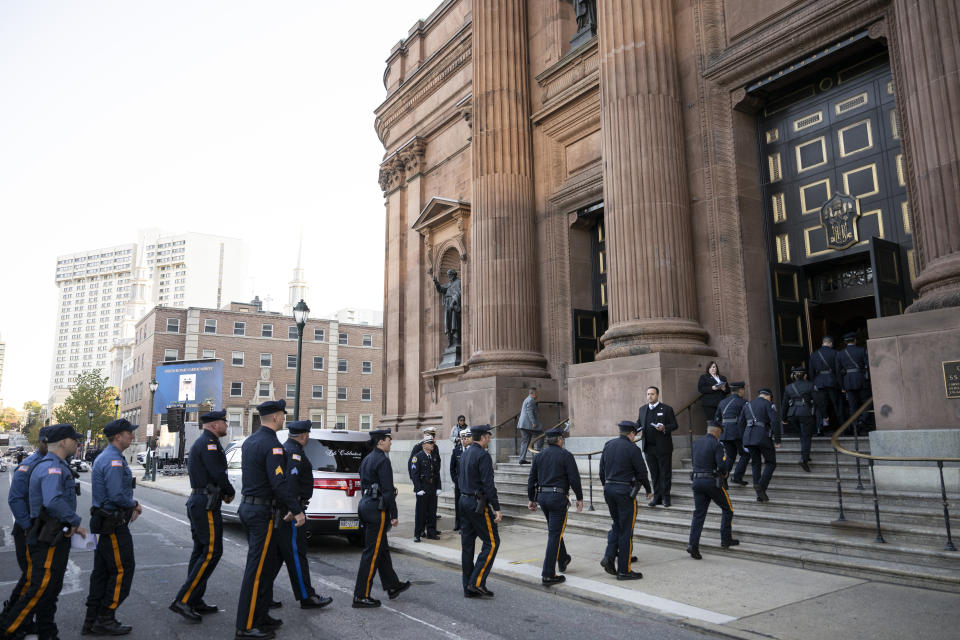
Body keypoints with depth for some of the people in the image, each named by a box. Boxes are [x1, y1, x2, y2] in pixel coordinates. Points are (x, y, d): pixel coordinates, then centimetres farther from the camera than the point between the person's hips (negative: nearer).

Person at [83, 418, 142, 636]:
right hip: (113, 525, -11)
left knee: (102, 572, 15)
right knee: (122, 570, -2)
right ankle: (105, 620, 5)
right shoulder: (114, 460, -20)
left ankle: (92, 620, 21)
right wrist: (134, 505, -8)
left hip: (103, 522, 11)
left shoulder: (105, 457, 15)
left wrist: (132, 505, 7)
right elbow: (117, 496, -26)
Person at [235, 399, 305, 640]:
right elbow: (279, 483, -24)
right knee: (258, 568, -3)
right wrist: (297, 511, -17)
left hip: (248, 507, 10)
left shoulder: (249, 442, 13)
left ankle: (260, 616, 25)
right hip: (263, 512, -10)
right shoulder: (272, 445, -18)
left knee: (266, 564, 17)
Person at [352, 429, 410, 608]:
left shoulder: (367, 459, 14)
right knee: (372, 552, -4)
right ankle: (361, 596, 1)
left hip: (366, 504, 10)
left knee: (382, 548, 18)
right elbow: (387, 490, -19)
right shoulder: (383, 460, -15)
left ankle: (392, 586, 29)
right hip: (377, 508, -10)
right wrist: (394, 515, -14)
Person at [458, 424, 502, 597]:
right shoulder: (483, 455, -16)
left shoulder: (465, 453, 12)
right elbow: (488, 484, -20)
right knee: (492, 542, 0)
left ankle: (469, 588, 15)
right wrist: (496, 509, -17)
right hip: (478, 504, -9)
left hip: (464, 501, 9)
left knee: (467, 544, 10)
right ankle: (477, 582, -4)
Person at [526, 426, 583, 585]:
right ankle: (548, 575, -3)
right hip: (558, 497, -6)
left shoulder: (539, 456, 9)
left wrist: (531, 499, 17)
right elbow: (574, 478, -11)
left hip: (542, 496, 6)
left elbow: (531, 479, 10)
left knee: (555, 530, 24)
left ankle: (563, 560, 41)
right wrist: (579, 498, -1)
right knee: (554, 534, -3)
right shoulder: (566, 455, -7)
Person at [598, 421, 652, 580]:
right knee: (626, 530, 2)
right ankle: (624, 570, 7)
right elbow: (641, 472, -7)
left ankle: (609, 557, 7)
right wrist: (648, 491, 8)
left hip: (609, 489, 6)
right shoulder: (632, 448, -11)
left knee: (617, 525, 21)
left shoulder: (608, 445, 7)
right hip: (625, 491, -6)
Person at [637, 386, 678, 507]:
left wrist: (664, 428, -22)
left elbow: (674, 425, -4)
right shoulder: (642, 409, 12)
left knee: (665, 473, 3)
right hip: (649, 447, 4)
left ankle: (665, 497, 14)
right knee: (654, 474, 11)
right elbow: (639, 423, 15)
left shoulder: (667, 409, -2)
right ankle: (657, 497, 19)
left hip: (663, 447, -4)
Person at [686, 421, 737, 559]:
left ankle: (693, 545, -3)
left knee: (699, 513, 6)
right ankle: (726, 539, 22)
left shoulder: (696, 443, 9)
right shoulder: (716, 444, -11)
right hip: (712, 482, -5)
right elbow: (723, 466, -17)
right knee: (727, 509, 17)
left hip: (697, 481, 5)